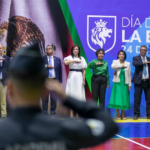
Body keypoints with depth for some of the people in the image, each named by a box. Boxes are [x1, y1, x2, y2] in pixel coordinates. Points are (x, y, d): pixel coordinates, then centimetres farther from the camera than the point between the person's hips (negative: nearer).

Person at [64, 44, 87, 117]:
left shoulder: (82, 59, 11)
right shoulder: (70, 57, 3)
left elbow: (83, 70, 9)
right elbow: (65, 62, -21)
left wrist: (84, 80, 2)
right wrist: (74, 60, -14)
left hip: (79, 77, 2)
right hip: (72, 76, -2)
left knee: (79, 94, 1)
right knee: (72, 93, -2)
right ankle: (72, 113, 2)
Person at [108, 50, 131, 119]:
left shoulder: (128, 63, 7)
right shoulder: (115, 61, 4)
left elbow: (129, 74, 7)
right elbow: (112, 66, -21)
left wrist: (129, 84, 3)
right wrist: (122, 65, -16)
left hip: (125, 83, 1)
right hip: (117, 83, -1)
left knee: (124, 98, 1)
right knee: (117, 98, -3)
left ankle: (123, 114, 11)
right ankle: (117, 114, 5)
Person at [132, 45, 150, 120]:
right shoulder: (136, 58, 5)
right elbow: (134, 63, -18)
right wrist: (143, 62, -15)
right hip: (139, 81, -2)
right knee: (137, 99, 0)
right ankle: (136, 114, 10)